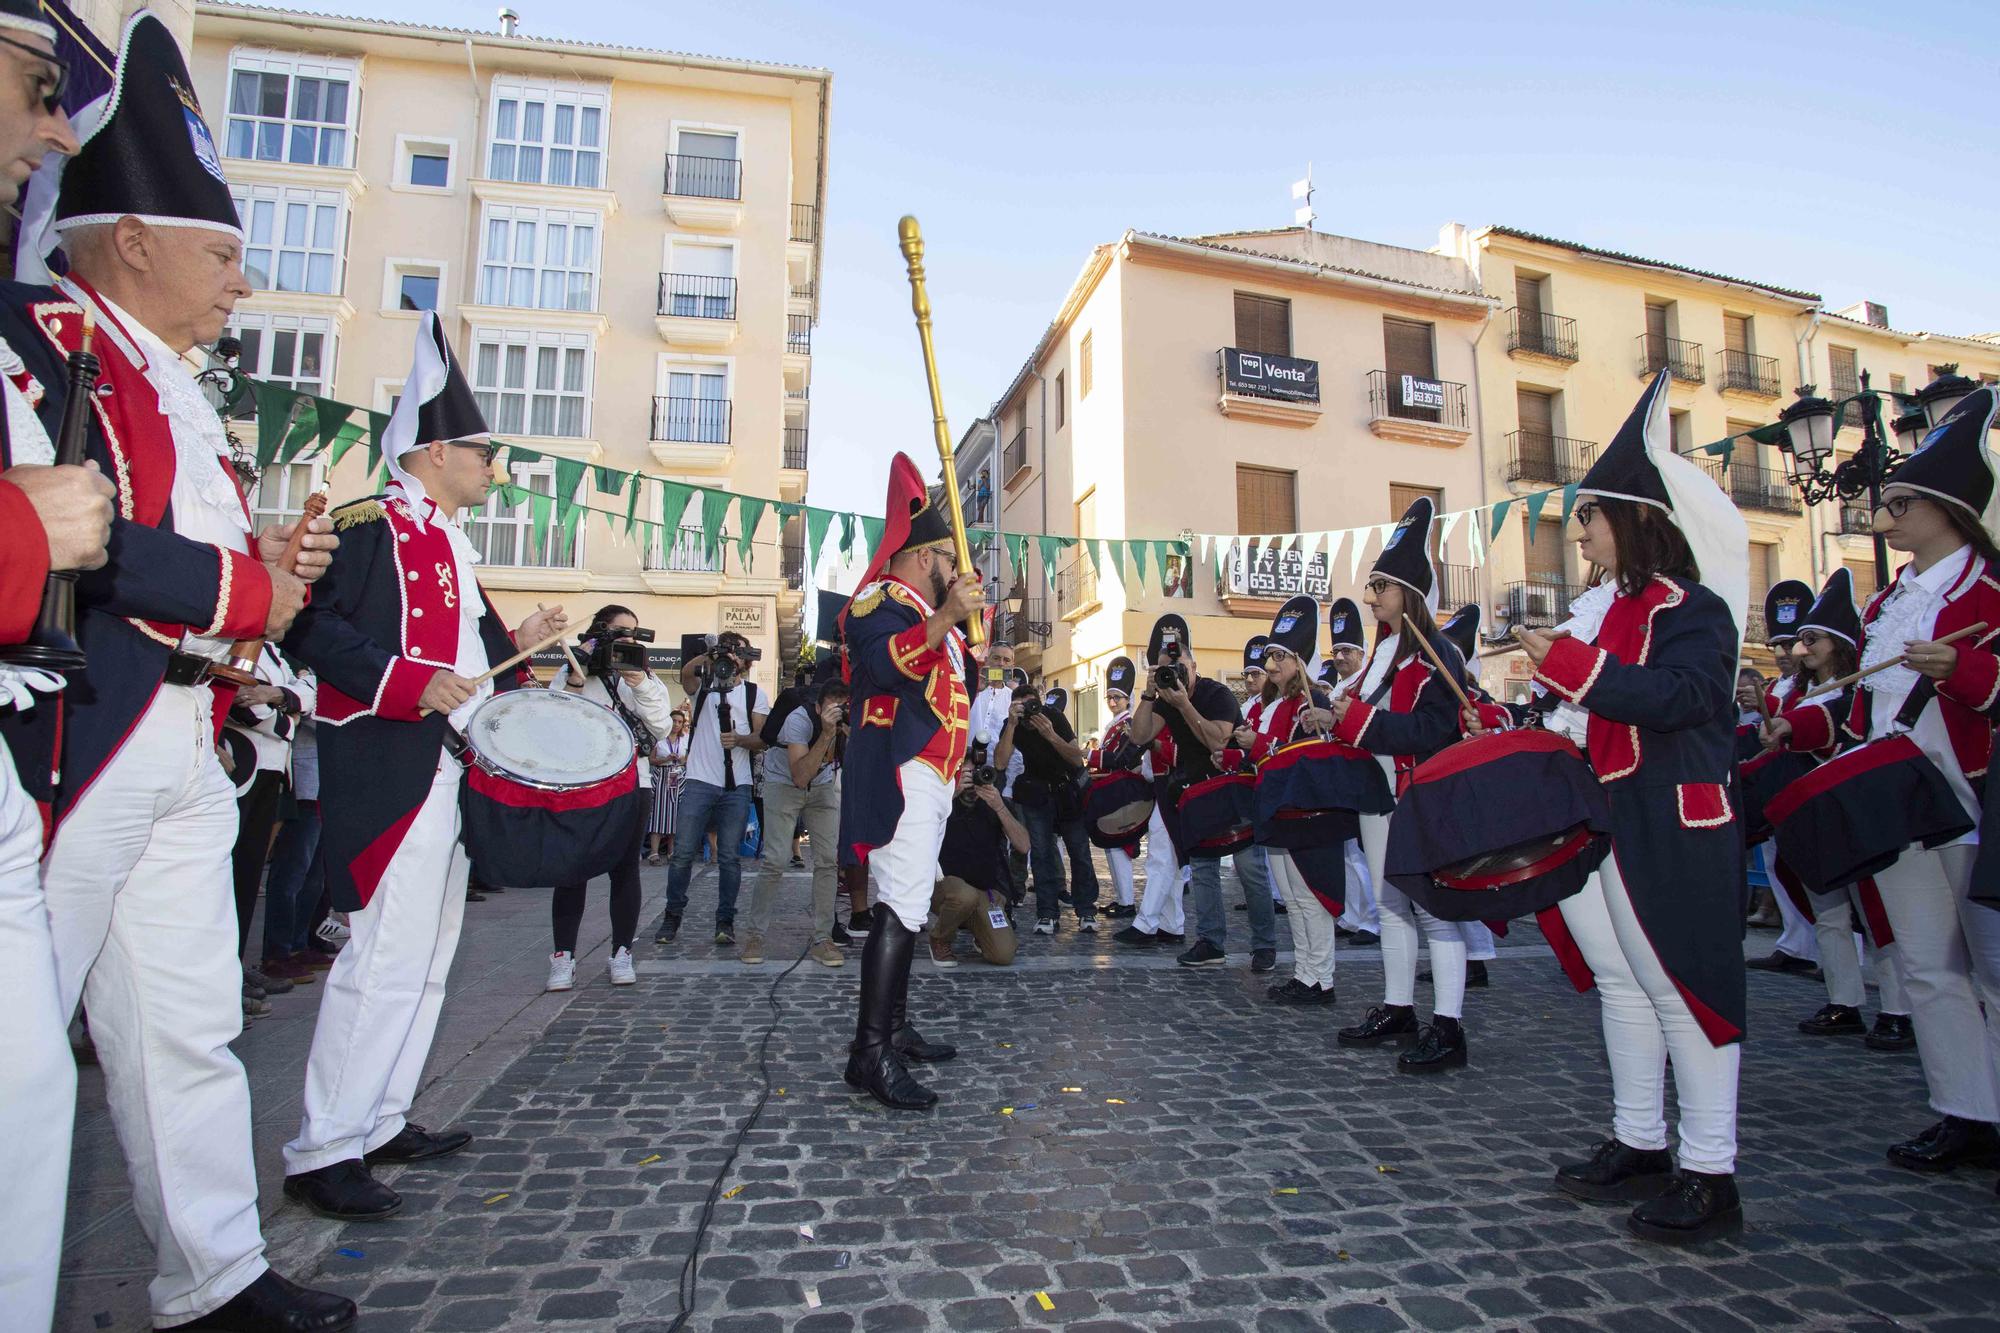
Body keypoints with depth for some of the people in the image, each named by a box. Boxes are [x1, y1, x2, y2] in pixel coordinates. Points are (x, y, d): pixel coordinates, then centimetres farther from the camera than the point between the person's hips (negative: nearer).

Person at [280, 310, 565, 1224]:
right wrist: (409, 684, -26)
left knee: (426, 960, 14)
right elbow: (310, 626, -20)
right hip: (391, 776, -10)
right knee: (386, 957, -10)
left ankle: (382, 1124, 26)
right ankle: (322, 1152, 3)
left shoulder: (449, 544, 20)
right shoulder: (370, 524, -9)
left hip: (453, 773, 10)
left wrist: (519, 644, 10)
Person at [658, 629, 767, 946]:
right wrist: (710, 656, -31)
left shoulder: (753, 692, 11)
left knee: (730, 857, 1)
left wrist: (740, 739, -18)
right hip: (699, 781, 0)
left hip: (737, 786, 0)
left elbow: (762, 738, 3)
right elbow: (686, 672, -13)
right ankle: (672, 917, 14)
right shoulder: (701, 685, 11)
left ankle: (725, 920, 10)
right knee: (683, 853, 0)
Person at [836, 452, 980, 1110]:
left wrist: (972, 645, 18)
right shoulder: (882, 600, -7)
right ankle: (870, 1053, -17)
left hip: (929, 778, 11)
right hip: (900, 774, -11)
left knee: (909, 904, 14)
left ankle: (895, 1026, 23)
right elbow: (888, 667, -27)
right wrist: (947, 618, -32)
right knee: (902, 907, -17)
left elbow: (948, 684, 32)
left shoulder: (928, 612, 25)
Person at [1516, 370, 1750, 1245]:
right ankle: (1639, 1145, 27)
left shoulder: (1692, 607, -8)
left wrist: (1569, 663, -27)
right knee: (1620, 983, 14)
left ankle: (1710, 1176, 10)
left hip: (1668, 828, -8)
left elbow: (1678, 696, -26)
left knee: (1681, 987, -2)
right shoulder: (1598, 609, 15)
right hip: (1595, 820, 9)